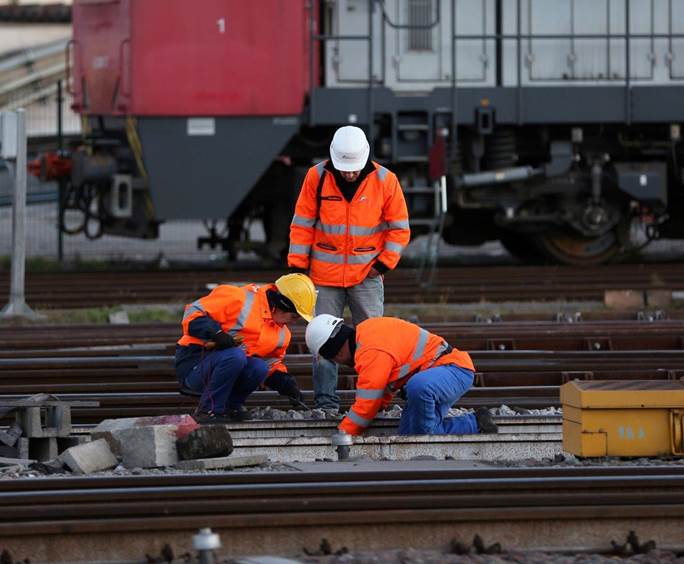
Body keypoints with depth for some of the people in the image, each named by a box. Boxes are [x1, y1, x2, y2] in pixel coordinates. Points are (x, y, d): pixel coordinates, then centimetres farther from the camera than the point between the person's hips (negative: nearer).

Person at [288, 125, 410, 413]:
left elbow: (399, 227, 4)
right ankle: (326, 401, 6)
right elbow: (302, 225, 2)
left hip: (367, 274, 0)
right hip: (325, 275, 0)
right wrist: (297, 265, 0)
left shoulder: (384, 180, -5)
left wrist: (384, 263, -4)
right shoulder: (317, 177, -5)